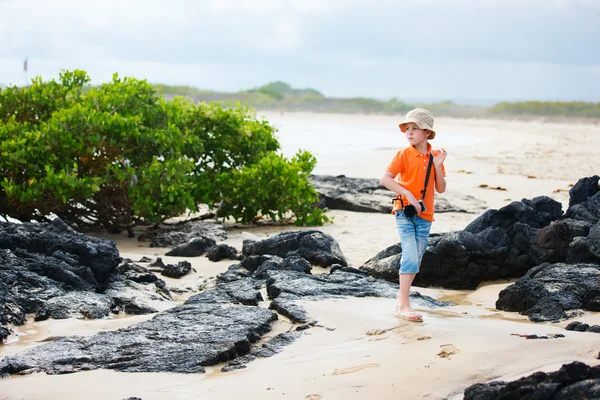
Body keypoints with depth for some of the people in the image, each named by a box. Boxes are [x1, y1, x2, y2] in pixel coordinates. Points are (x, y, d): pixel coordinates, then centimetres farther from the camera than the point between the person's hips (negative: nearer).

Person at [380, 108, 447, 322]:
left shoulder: (435, 157, 6)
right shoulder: (404, 155, -5)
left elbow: (441, 189, 4)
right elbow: (385, 179, -15)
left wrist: (437, 166, -9)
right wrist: (407, 194, -23)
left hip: (425, 216, 5)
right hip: (405, 212, -5)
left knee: (415, 260, 10)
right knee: (410, 257, -15)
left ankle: (402, 297, 23)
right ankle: (404, 305, -14)